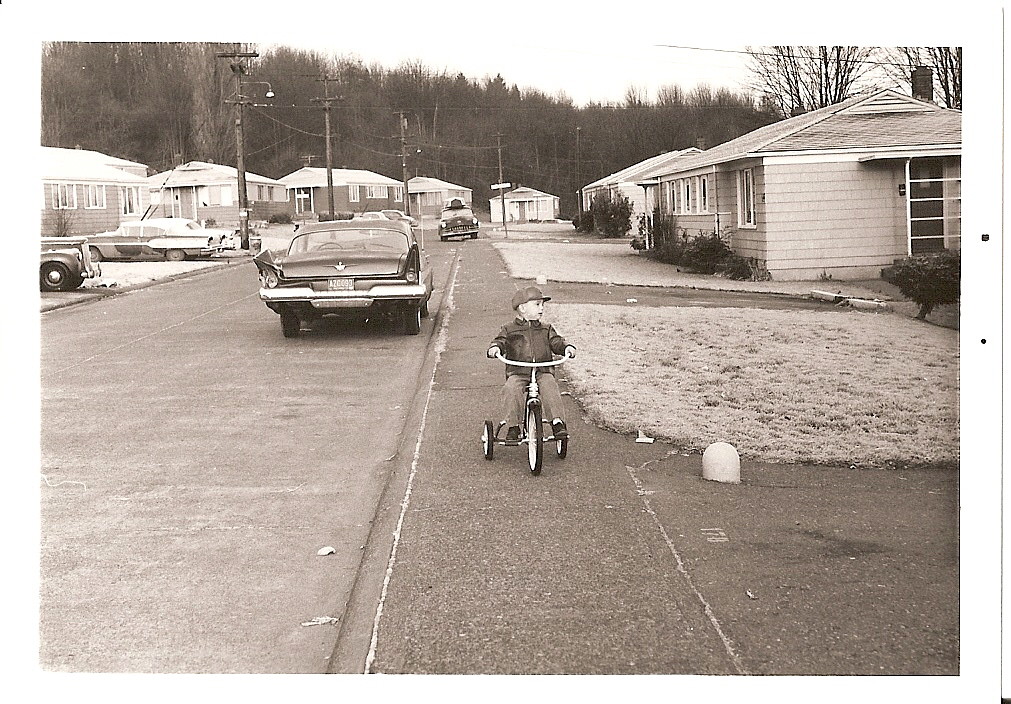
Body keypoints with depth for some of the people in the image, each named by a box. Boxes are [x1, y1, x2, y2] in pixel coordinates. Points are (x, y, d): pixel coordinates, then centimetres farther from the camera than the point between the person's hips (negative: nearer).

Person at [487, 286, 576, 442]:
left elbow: (556, 342, 8)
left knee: (550, 387, -31)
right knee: (511, 390, -31)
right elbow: (501, 340, 0)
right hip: (517, 373, -1)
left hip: (543, 372, 1)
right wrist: (495, 347, -24)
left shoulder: (546, 330, 18)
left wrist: (567, 347, -15)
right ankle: (513, 426, -25)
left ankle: (557, 422, -33)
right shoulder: (509, 329, 11)